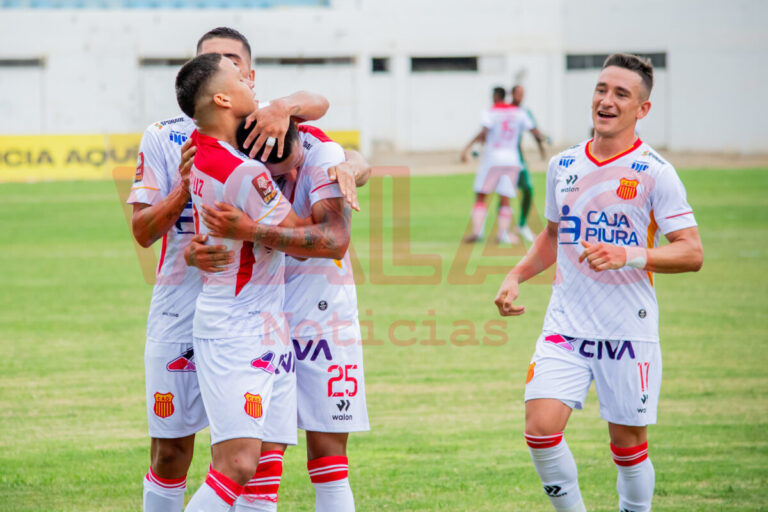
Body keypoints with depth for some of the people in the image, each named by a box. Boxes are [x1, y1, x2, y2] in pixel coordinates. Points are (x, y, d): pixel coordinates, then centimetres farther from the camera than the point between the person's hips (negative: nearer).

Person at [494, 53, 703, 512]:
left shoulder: (653, 172, -7)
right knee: (541, 429, -12)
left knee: (629, 445, 4)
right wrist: (516, 276, 11)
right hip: (565, 325, 4)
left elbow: (691, 253, -10)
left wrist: (629, 256, -24)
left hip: (629, 332, -4)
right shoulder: (563, 165, 9)